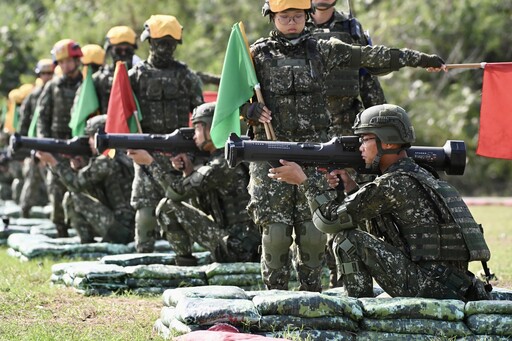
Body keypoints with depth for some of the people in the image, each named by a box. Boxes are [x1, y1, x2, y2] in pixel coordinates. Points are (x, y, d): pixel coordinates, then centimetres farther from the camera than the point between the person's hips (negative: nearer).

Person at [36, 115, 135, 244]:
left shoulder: (105, 162, -16)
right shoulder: (120, 158, 13)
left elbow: (76, 183, -12)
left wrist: (53, 161, -4)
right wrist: (77, 167, 4)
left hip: (122, 231, -9)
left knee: (74, 197, -7)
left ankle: (87, 243, 0)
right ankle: (87, 241, 10)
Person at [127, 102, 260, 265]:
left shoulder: (222, 164, -15)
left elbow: (176, 191, -12)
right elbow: (205, 208, 17)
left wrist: (150, 162, -1)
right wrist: (189, 171, 7)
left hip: (236, 250, -9)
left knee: (168, 206, -4)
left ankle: (185, 264, 2)